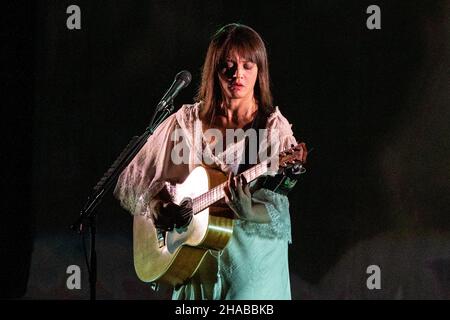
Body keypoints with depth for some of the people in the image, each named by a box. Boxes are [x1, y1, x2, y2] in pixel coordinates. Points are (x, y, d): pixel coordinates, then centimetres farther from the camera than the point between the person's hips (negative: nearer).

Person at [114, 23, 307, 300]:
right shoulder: (187, 121, 4)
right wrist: (157, 208, -8)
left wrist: (248, 212, -31)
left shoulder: (274, 128, -5)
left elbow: (278, 213, -12)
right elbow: (133, 181, 10)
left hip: (251, 259, -3)